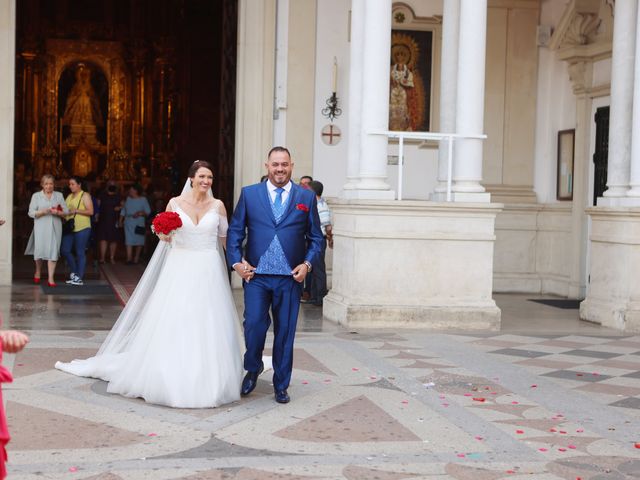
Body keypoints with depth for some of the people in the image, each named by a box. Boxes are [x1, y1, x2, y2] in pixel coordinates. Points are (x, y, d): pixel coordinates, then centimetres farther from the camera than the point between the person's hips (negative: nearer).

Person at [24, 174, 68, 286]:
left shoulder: (59, 195, 11)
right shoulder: (36, 196, 6)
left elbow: (66, 211, 7)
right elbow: (31, 213, -2)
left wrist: (58, 212, -13)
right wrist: (43, 212, -17)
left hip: (55, 228, 1)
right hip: (41, 227, -1)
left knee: (53, 251, -5)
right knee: (40, 250, 2)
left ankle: (51, 278, -5)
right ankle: (38, 272, 31)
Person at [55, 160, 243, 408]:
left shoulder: (217, 205, 4)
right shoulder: (175, 203, 3)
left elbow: (225, 238, 10)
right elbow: (165, 235, 9)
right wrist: (164, 234, -13)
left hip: (209, 272, 0)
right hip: (180, 270, 0)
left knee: (208, 326, 0)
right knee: (172, 325, -2)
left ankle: (207, 382, 11)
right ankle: (170, 378, 8)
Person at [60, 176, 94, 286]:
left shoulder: (85, 196, -2)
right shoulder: (69, 197, 18)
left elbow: (90, 211, -10)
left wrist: (76, 211, -15)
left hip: (82, 228, -7)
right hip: (70, 227, 7)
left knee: (80, 253, -4)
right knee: (64, 250, 3)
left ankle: (79, 278, 1)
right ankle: (74, 272, 20)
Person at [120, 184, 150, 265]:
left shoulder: (143, 199, 0)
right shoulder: (128, 199, 11)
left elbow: (148, 211, -3)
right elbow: (123, 211, 15)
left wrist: (140, 213, -20)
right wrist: (120, 221, 8)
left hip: (139, 224, -2)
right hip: (128, 223, 2)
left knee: (139, 241, 3)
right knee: (129, 241, -9)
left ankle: (136, 258, 18)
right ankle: (129, 259, -12)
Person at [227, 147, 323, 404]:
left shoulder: (306, 197, 7)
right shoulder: (249, 194, 6)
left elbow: (315, 237, 11)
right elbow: (235, 231, 7)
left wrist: (307, 264, -3)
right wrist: (236, 262, -4)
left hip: (290, 277, 1)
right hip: (256, 274, -1)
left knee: (285, 331, 6)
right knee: (254, 325, -8)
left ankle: (281, 385, 21)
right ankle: (253, 369, 21)